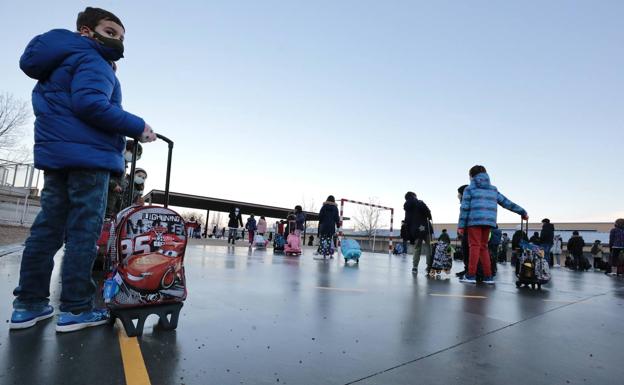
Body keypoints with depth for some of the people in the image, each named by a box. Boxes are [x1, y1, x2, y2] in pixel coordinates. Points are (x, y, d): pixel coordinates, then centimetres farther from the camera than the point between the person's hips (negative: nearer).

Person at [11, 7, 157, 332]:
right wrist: (137, 127, -15)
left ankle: (28, 303, 13)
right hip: (87, 156, -9)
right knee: (84, 232, -7)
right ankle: (76, 309, -3)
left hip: (56, 154, 9)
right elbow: (89, 103, -20)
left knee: (48, 228, 9)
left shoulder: (62, 61, 28)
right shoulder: (93, 61, -4)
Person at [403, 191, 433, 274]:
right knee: (428, 247, 3)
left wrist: (410, 236, 12)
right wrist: (429, 217, 10)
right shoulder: (420, 203, -1)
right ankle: (429, 266, -2)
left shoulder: (407, 208, 13)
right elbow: (427, 212, -14)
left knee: (417, 248, 12)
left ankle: (415, 267, 6)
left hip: (415, 230, 5)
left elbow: (407, 222, 10)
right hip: (425, 228, -5)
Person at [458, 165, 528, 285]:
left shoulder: (469, 189, 5)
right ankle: (488, 276, 10)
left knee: (475, 246, -8)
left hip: (474, 221, -5)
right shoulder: (493, 189, 21)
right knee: (483, 247, 11)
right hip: (488, 222, 5)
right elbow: (507, 203, 22)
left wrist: (461, 226, -2)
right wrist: (523, 212, 31)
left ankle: (471, 275, -12)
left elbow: (465, 208, -2)